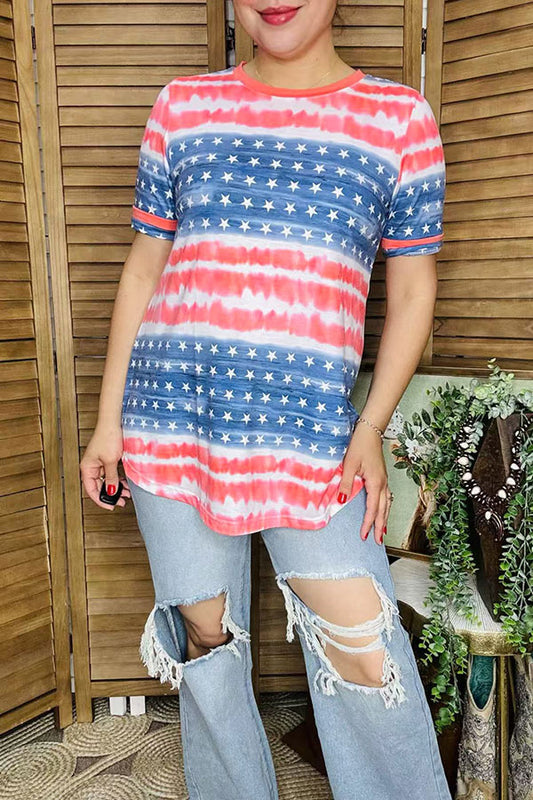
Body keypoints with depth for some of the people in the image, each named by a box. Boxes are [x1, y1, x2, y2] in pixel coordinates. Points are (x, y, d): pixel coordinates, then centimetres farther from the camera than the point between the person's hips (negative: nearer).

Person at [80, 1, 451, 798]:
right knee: (202, 637, 12)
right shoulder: (182, 105, 10)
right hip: (171, 413, 2)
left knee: (366, 655, -2)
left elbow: (412, 290, 7)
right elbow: (143, 269, 11)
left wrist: (371, 427, -4)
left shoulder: (401, 116, 6)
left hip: (310, 427, -1)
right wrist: (109, 419, 8)